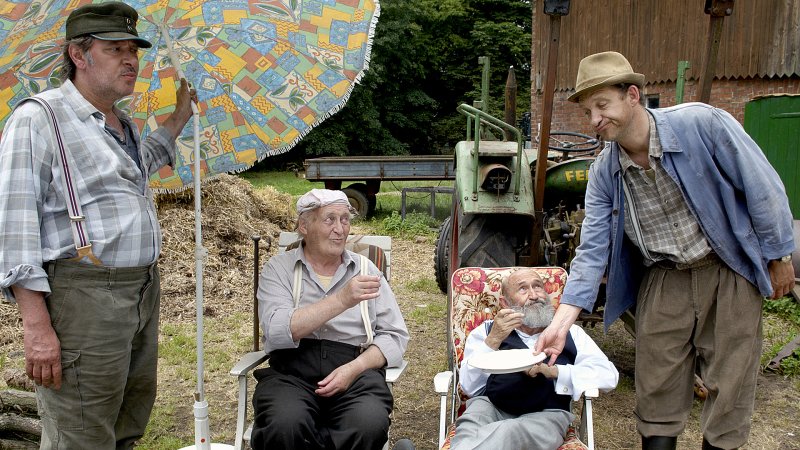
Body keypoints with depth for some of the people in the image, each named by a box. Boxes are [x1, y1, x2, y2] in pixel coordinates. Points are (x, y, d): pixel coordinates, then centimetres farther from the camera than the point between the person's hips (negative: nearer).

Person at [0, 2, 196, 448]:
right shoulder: (39, 117, -9)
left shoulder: (124, 124, 17)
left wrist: (179, 117, 37)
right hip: (84, 297, -8)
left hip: (144, 291, 9)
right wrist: (37, 325, -21)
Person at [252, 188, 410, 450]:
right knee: (285, 426, -35)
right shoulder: (278, 269, 7)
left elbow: (395, 335, 8)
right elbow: (277, 331, -11)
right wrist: (342, 300, -20)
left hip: (356, 372, 2)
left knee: (370, 425, -31)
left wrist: (354, 368, -10)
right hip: (291, 372, -2)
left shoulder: (365, 269, 13)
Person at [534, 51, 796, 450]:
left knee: (729, 383, 5)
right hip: (664, 278, 3)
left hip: (730, 271, -3)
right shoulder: (603, 173, -8)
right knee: (656, 386, 7)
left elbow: (762, 187, -12)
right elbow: (592, 250, -9)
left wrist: (779, 257, -5)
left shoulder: (701, 123, -20)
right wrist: (561, 322, -18)